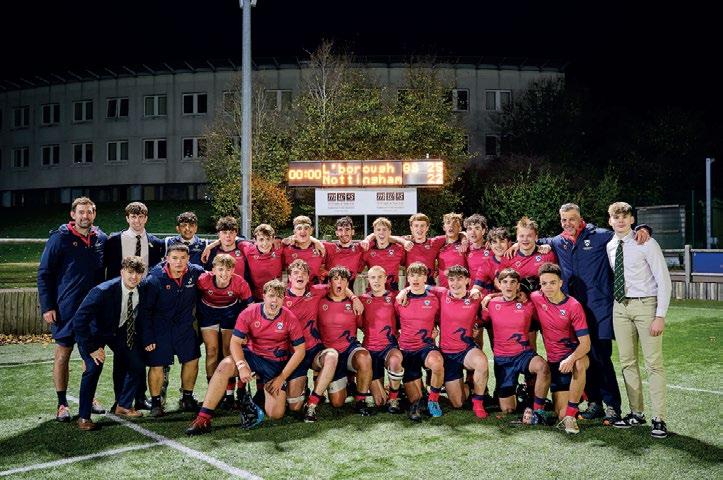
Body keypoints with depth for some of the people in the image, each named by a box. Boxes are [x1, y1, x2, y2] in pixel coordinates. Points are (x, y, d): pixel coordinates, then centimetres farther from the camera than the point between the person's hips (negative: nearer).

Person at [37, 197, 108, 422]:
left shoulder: (101, 239, 5)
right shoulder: (60, 238, -6)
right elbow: (44, 273, -5)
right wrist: (47, 306, -10)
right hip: (66, 308, -4)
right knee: (63, 353, 3)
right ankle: (62, 404, 13)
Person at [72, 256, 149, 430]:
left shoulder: (142, 290, -16)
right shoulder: (103, 291, -33)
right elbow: (79, 320, -32)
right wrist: (92, 348, -30)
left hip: (122, 331, 5)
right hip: (96, 332, -5)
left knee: (138, 365, -2)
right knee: (94, 368, -23)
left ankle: (123, 405, 19)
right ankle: (83, 416, -8)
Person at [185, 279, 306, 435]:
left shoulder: (290, 319, -12)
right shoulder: (249, 314, -10)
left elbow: (300, 350, -7)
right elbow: (235, 342, -10)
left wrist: (282, 377, -10)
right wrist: (241, 365, -29)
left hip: (277, 365, -1)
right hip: (252, 356, 1)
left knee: (276, 414, -14)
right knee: (225, 365, -32)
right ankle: (203, 418, -25)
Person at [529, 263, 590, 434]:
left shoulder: (573, 306, -14)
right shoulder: (537, 299, -5)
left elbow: (585, 343, -18)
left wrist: (571, 359, -36)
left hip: (573, 353, -2)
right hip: (554, 359, 3)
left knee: (580, 364, -41)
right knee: (561, 415, -5)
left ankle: (571, 415, -26)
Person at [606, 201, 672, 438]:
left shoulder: (647, 244, -8)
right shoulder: (609, 246, 9)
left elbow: (664, 281, -9)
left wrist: (660, 316, -14)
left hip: (645, 305, -6)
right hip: (620, 307, 6)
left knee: (654, 363, -3)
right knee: (627, 363, 10)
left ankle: (659, 419, 3)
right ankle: (636, 413, 21)